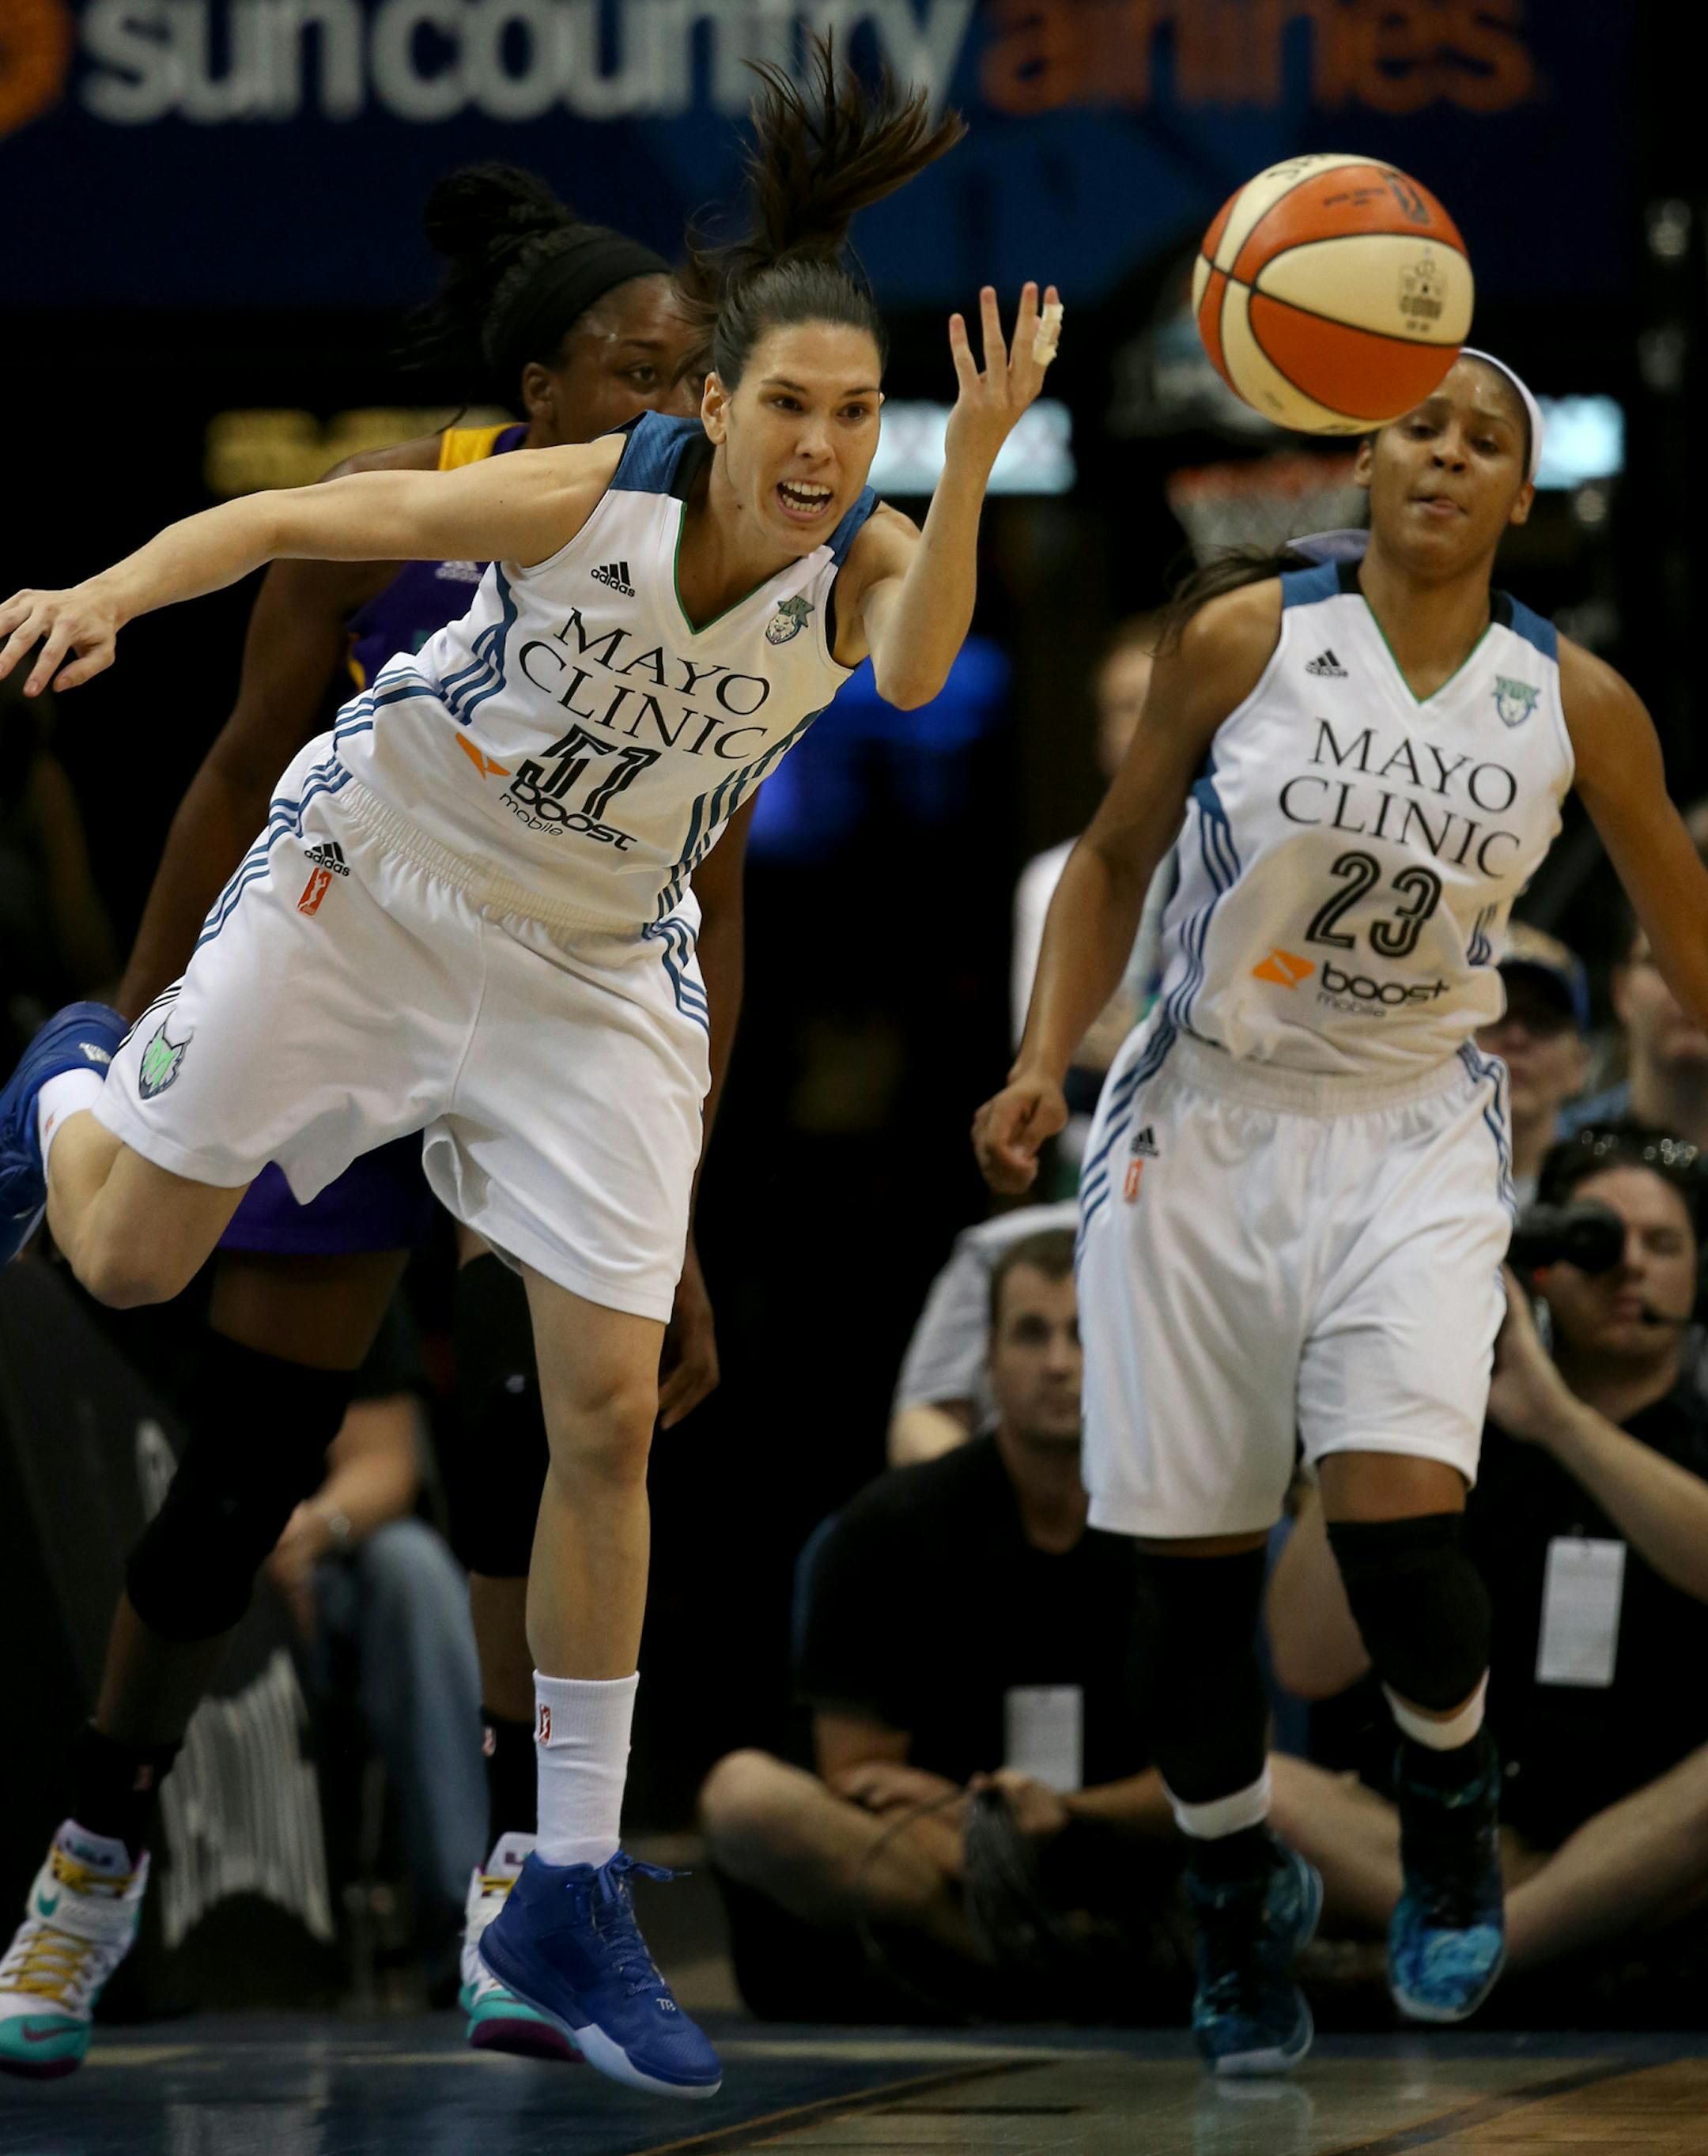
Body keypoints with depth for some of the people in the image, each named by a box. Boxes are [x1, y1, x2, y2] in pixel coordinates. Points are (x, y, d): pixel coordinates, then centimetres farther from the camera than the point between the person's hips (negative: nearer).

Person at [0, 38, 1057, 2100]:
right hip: (368, 888, -2)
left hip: (593, 983, 2)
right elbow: (297, 513, -16)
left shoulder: (865, 559, -18)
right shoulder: (582, 498, -23)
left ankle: (571, 1904, 4)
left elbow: (914, 673, -40)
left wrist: (972, 464, -55)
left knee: (611, 1417, -5)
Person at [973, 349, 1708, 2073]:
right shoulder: (1247, 635, -8)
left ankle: (1451, 1808, 11)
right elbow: (1115, 856, 5)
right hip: (1203, 1133, 0)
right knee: (1189, 1565, 1)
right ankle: (1237, 1897, 28)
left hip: (1412, 1148, 0)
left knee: (1399, 1519, -21)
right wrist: (1044, 1062, -7)